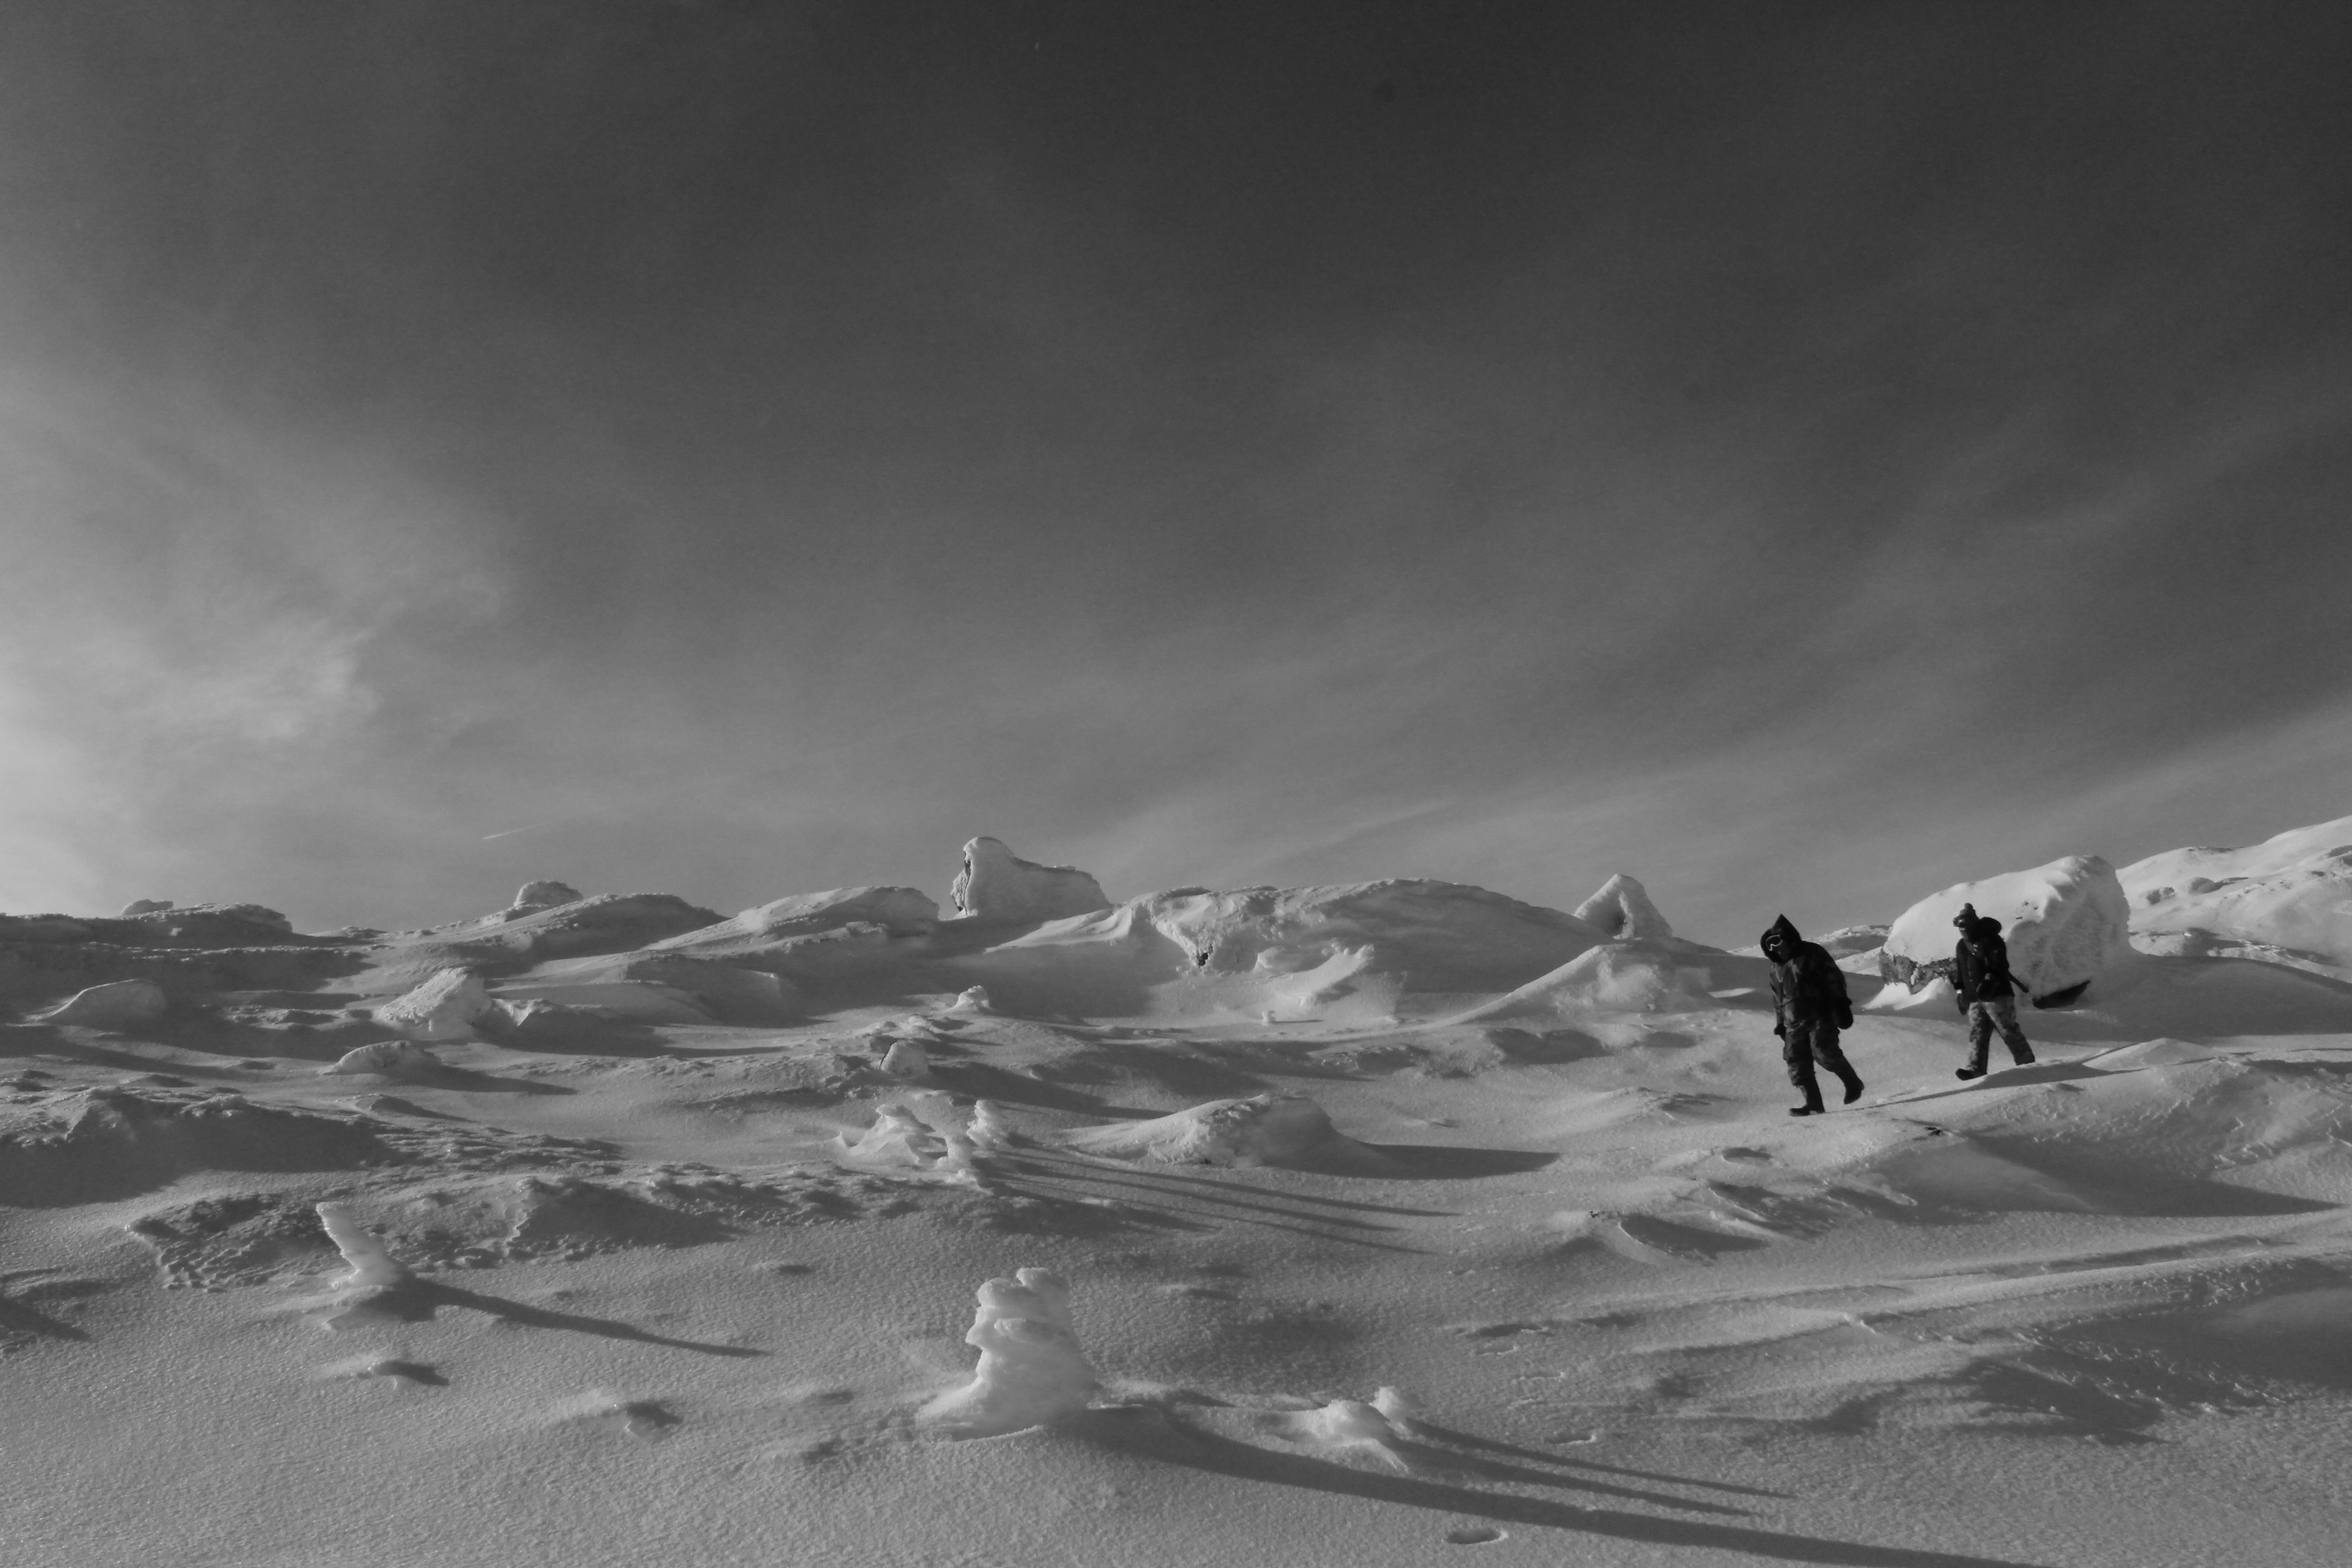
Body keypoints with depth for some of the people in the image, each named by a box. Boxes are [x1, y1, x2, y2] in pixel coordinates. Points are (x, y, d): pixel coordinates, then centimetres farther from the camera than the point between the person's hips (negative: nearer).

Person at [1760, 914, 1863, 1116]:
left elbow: (1835, 979, -5)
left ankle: (1853, 1083, 4)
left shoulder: (1812, 953, -1)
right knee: (1797, 1064, -4)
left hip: (1820, 1016, -6)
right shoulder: (1777, 967, 19)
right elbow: (1777, 999, 25)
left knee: (1824, 1052, -20)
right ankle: (1814, 1105, -2)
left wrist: (1841, 1007, -13)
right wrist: (1780, 1024, 20)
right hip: (1794, 1024, 7)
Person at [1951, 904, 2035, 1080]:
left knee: (2009, 1032, -3)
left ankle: (2027, 1064, 8)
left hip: (1997, 996, -6)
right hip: (1974, 999, 7)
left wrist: (1990, 980, -29)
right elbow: (1958, 972, 22)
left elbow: (2000, 966, -16)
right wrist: (1960, 993, 17)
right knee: (1977, 1035, -2)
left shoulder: (1990, 940, -6)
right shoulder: (1961, 946, 17)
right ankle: (1976, 1070, -8)